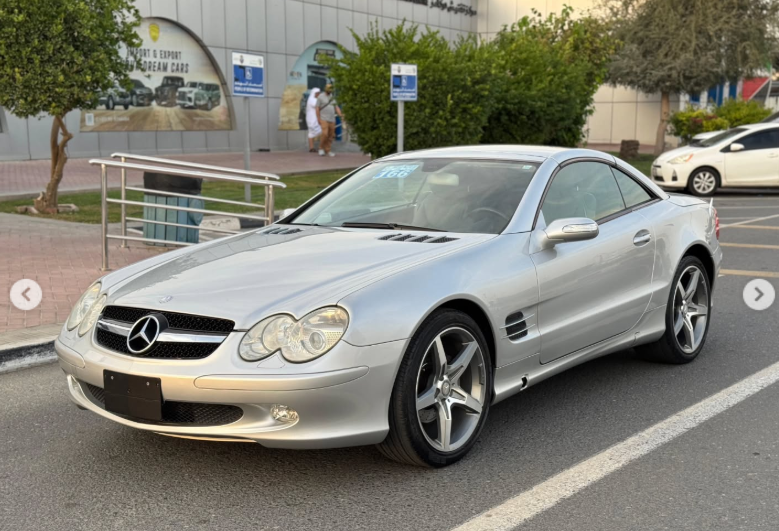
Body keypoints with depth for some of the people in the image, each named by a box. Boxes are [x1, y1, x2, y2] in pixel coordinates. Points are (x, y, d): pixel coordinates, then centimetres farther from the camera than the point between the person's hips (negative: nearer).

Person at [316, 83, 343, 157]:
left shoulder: (332, 97, 11)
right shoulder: (320, 97, -4)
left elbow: (337, 108, 7)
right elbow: (317, 109, -5)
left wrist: (340, 115, -11)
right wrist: (318, 119, -12)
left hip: (332, 120, 5)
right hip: (324, 119, -5)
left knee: (330, 136, 3)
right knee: (325, 134, -20)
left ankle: (327, 151, 11)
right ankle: (321, 148, -2)